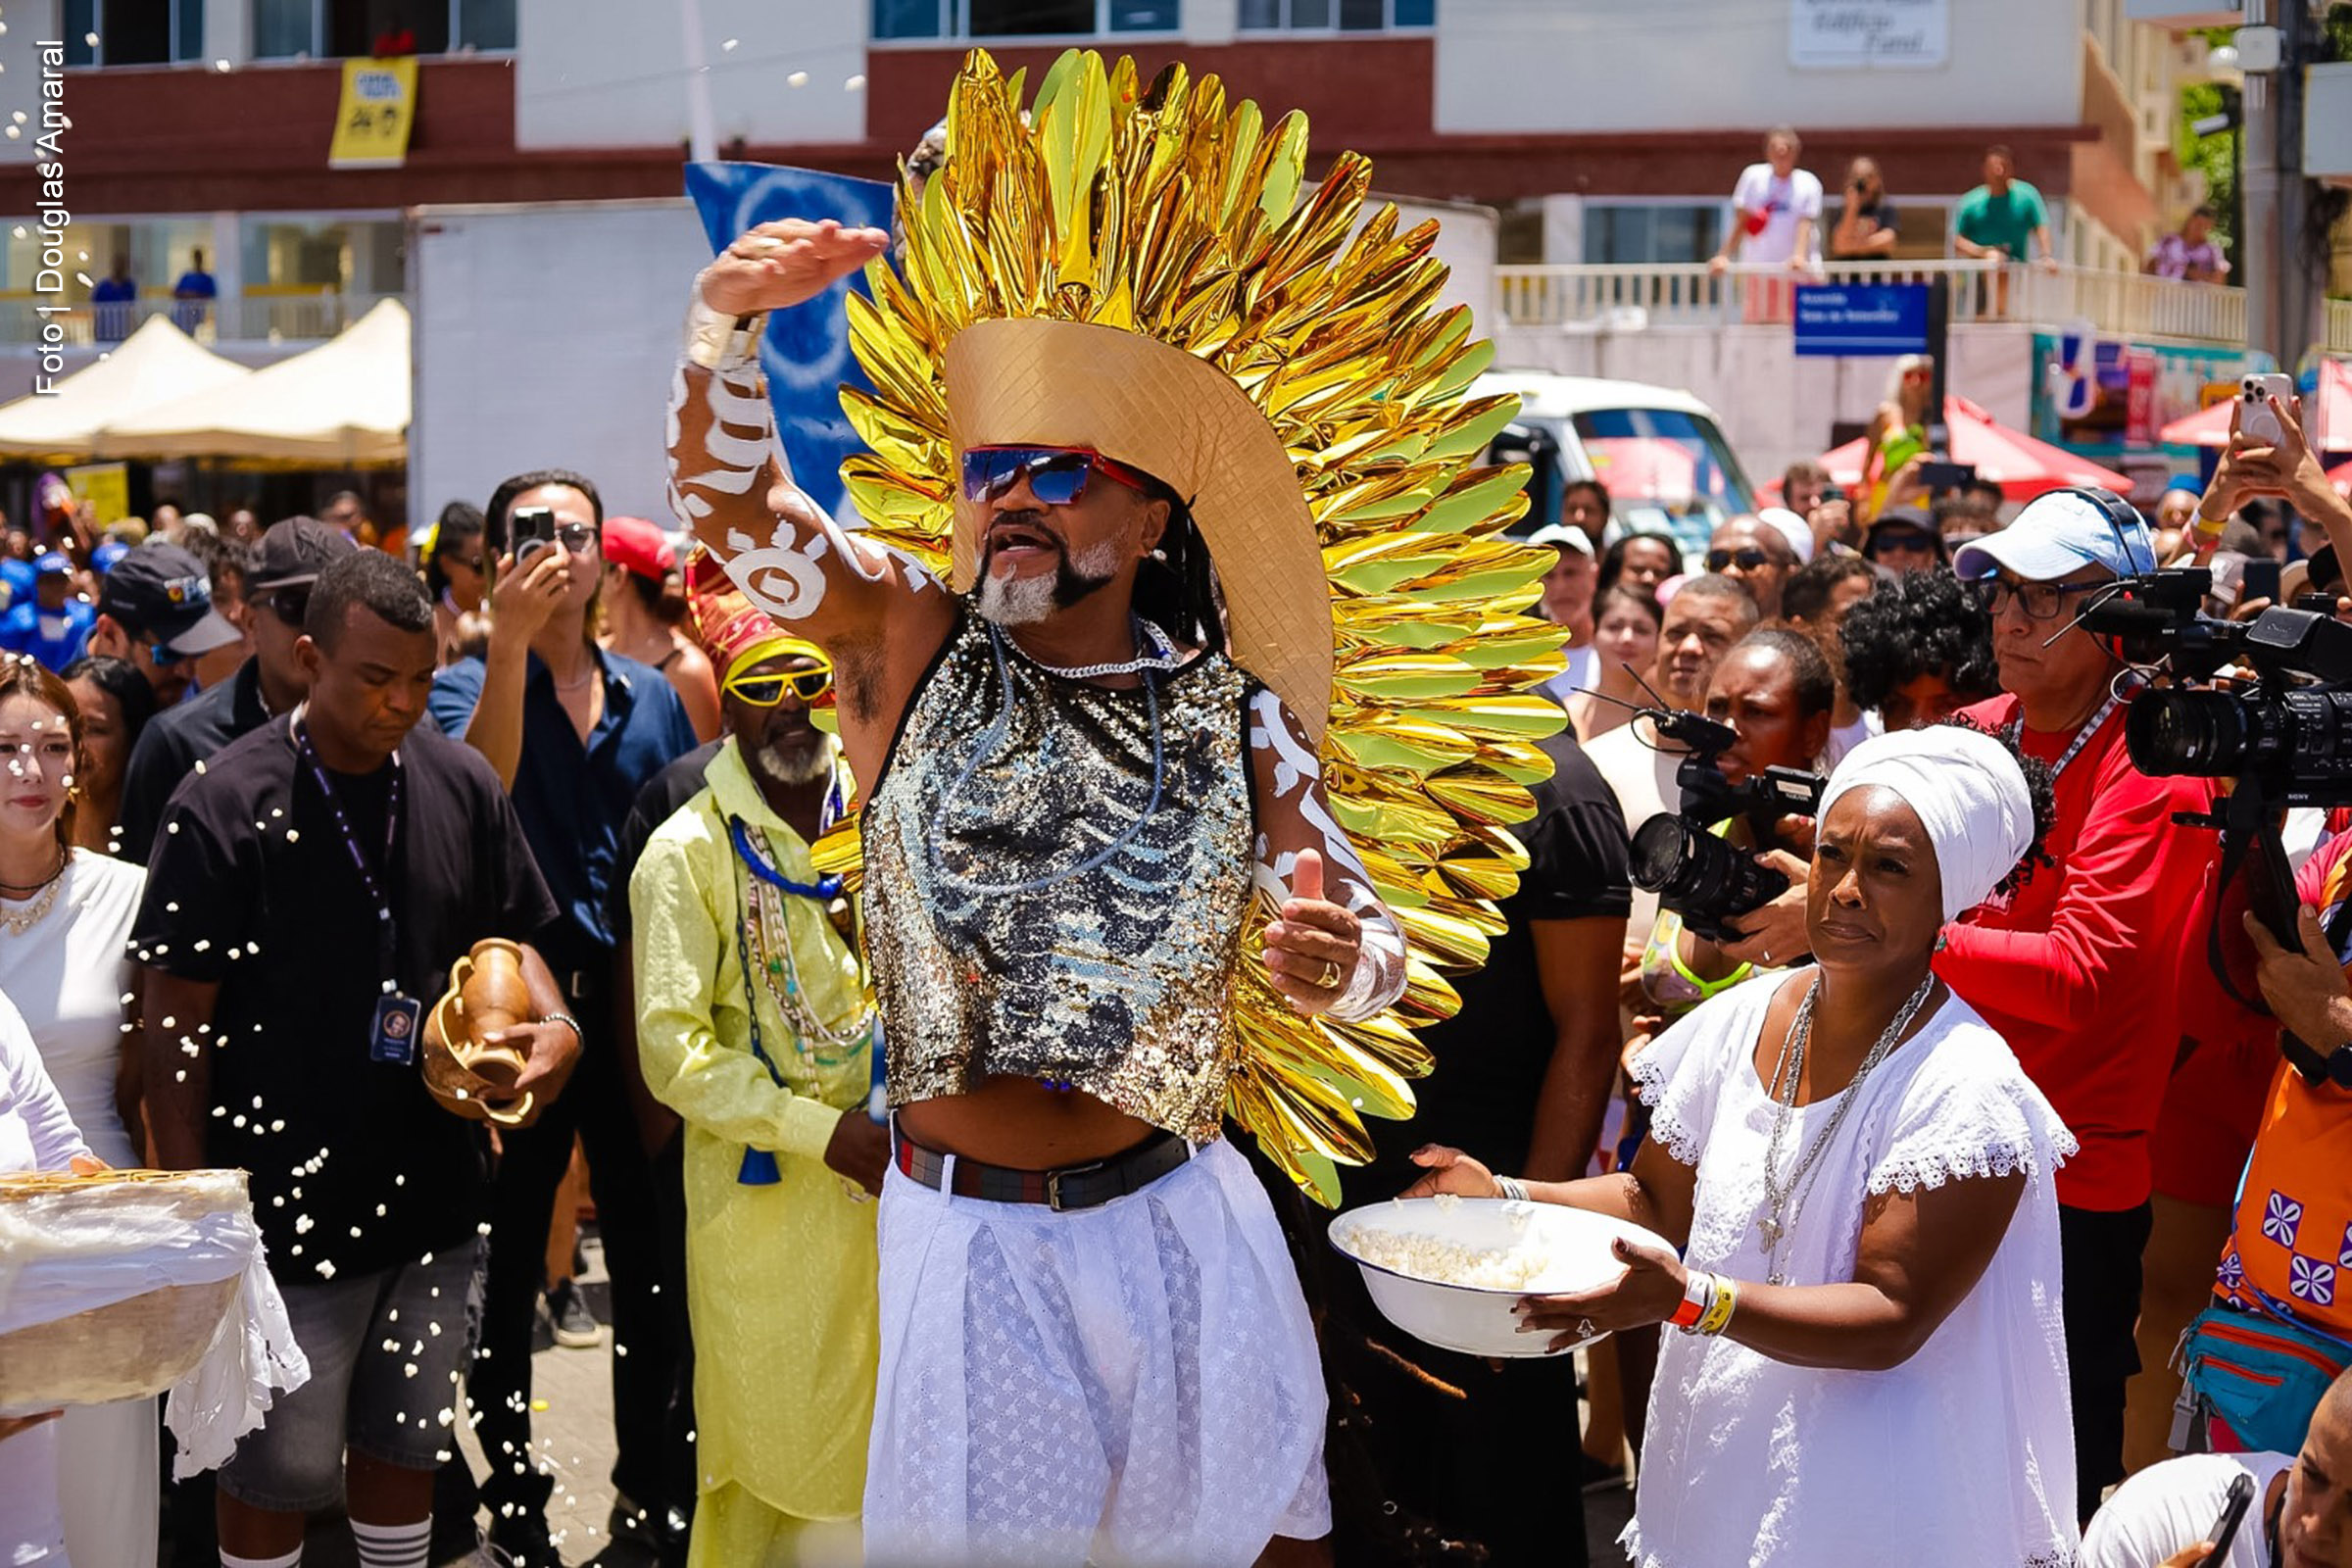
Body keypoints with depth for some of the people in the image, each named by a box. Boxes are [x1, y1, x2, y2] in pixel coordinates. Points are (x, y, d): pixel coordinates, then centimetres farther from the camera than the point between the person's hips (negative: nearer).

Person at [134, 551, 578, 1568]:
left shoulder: (462, 787, 1)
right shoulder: (222, 808, -12)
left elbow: (504, 941, 14)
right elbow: (176, 1028, -9)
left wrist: (551, 1023, -9)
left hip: (434, 1203, 4)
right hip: (288, 1210, -4)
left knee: (406, 1445, 19)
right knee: (277, 1472, 7)